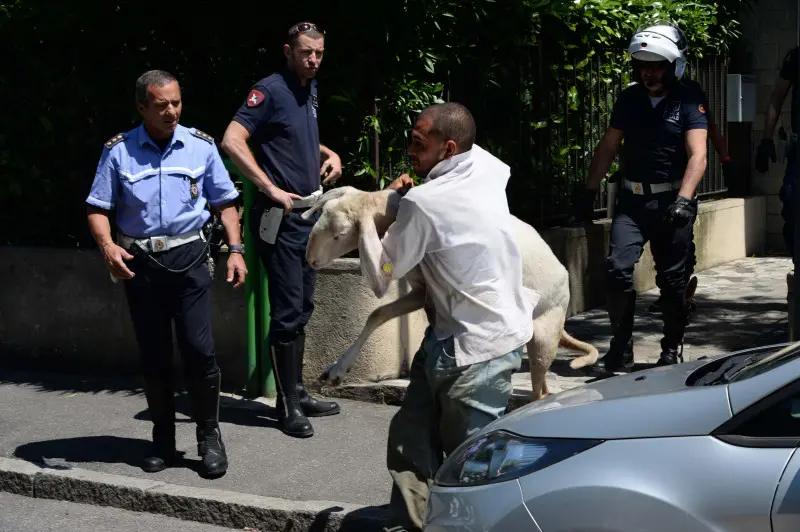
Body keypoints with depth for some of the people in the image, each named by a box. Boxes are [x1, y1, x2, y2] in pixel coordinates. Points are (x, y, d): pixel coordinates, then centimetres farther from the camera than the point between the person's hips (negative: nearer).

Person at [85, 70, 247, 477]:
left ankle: (209, 437, 8)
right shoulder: (119, 151, 0)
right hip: (140, 262, 1)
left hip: (189, 259, 0)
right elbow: (98, 208, 1)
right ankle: (163, 440, 20)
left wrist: (235, 249, 0)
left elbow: (225, 202, 9)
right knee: (153, 356, 7)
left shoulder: (200, 146, 3)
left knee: (199, 350, -7)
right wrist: (108, 246, -16)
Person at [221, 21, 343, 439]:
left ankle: (297, 392, 24)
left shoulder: (310, 90, 13)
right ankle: (288, 404, 3)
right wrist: (271, 188, -23)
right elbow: (232, 141, -22)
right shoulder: (271, 90, -12)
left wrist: (329, 154, 10)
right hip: (280, 216, -8)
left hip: (309, 213, 9)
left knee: (301, 310, 14)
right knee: (287, 311, -5)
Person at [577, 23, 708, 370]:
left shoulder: (688, 101, -6)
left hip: (671, 201, -3)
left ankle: (672, 350, 21)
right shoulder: (629, 99, 6)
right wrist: (590, 190, 8)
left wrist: (684, 199, -29)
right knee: (618, 268, -11)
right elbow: (608, 146, 13)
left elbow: (697, 155, -16)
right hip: (632, 199, 3)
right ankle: (620, 350, 0)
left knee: (672, 278, 5)